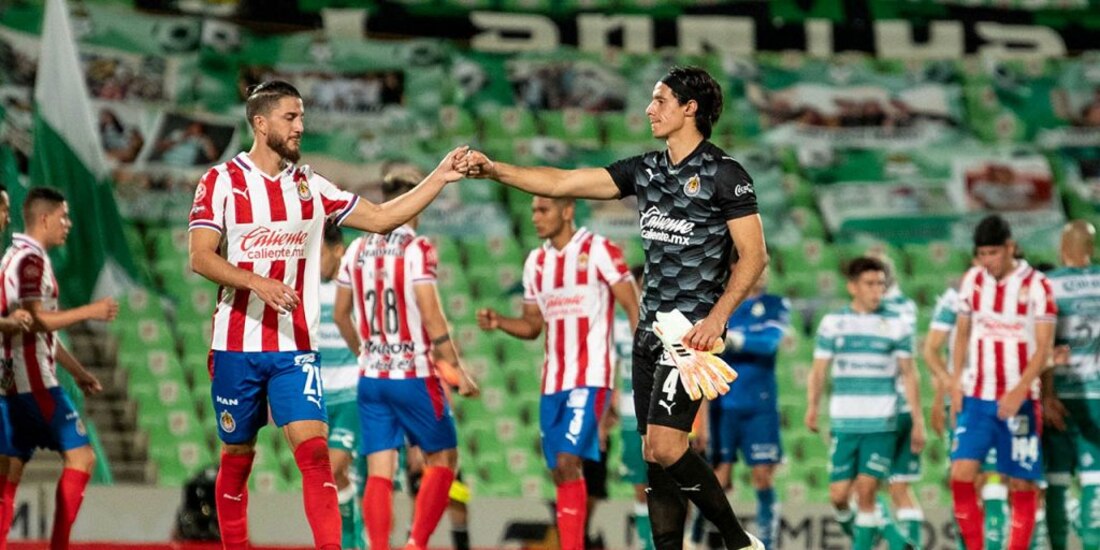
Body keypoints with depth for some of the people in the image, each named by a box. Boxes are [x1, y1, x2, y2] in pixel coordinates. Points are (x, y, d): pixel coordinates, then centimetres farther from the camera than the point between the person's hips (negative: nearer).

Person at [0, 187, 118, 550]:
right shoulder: (30, 259, -11)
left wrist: (76, 371, 26)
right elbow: (37, 319, -20)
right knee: (80, 456, -8)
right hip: (34, 380, -10)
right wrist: (90, 312, -11)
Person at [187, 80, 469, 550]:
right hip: (237, 347, -2)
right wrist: (257, 282, -25)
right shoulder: (222, 181, -2)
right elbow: (200, 256, -10)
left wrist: (439, 178, -1)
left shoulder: (310, 187, 9)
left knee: (314, 449, -13)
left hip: (295, 350, 2)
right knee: (237, 456, 7)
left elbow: (381, 218, 9)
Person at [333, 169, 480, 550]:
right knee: (443, 458, 10)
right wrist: (458, 371, -11)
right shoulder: (417, 250, -10)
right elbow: (431, 317, -16)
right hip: (414, 375, -5)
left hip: (371, 377, 5)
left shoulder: (357, 250, 7)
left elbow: (341, 313, 17)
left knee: (379, 471, 3)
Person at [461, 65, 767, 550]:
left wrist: (716, 318, -20)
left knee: (663, 446, -18)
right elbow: (562, 183, 9)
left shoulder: (723, 174, -7)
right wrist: (494, 170, -1)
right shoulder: (646, 170, 13)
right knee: (656, 458, 4)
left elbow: (754, 255, -10)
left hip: (692, 331, -7)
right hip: (650, 329, 8)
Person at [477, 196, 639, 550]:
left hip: (591, 378, -7)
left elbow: (633, 308, -7)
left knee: (568, 462, -18)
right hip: (552, 382, 7)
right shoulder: (536, 262, 13)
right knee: (560, 472, 6)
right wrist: (499, 322, 0)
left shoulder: (599, 251, -6)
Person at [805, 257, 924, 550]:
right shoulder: (832, 323, 6)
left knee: (866, 492, -9)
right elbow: (819, 369, 7)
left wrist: (918, 421, 4)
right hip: (843, 424, 1)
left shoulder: (896, 325, 4)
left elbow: (909, 374, 7)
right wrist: (812, 407, -4)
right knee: (838, 495, 1)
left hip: (881, 425, -1)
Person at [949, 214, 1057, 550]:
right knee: (961, 475, -10)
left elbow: (1044, 347, -11)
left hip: (1020, 401, -3)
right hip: (976, 397, 3)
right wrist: (956, 382, 5)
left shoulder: (1036, 286, -8)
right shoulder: (972, 280, 5)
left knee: (1021, 485, 0)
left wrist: (1019, 391, -21)